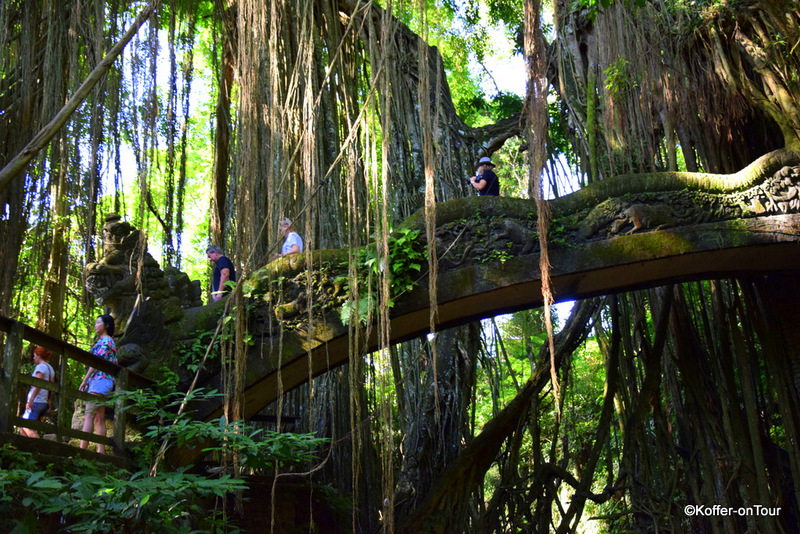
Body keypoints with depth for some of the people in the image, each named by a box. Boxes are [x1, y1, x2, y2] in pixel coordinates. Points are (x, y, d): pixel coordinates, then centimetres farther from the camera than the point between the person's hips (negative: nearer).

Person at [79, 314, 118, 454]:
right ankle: (101, 450, 3)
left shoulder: (105, 340, -6)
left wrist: (85, 380, -12)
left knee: (88, 416, -16)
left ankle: (82, 449, -23)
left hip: (99, 379, -10)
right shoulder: (109, 342, 23)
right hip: (101, 381, 10)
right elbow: (113, 364, 21)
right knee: (99, 418, 6)